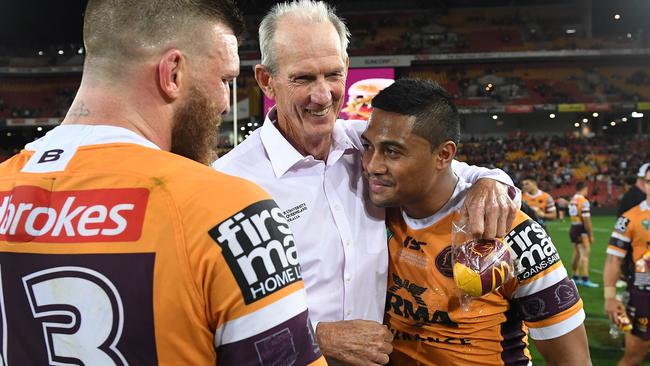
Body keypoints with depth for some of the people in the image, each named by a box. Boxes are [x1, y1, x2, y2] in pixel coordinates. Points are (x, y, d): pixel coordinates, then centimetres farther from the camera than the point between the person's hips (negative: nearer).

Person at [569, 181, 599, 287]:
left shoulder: (572, 200, 11)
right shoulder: (584, 201, -15)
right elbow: (586, 220, -18)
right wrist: (591, 235, -12)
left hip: (573, 228, 9)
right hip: (581, 230, -9)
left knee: (577, 253, 15)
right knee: (585, 254, -8)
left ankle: (575, 277, 22)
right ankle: (585, 279, -11)